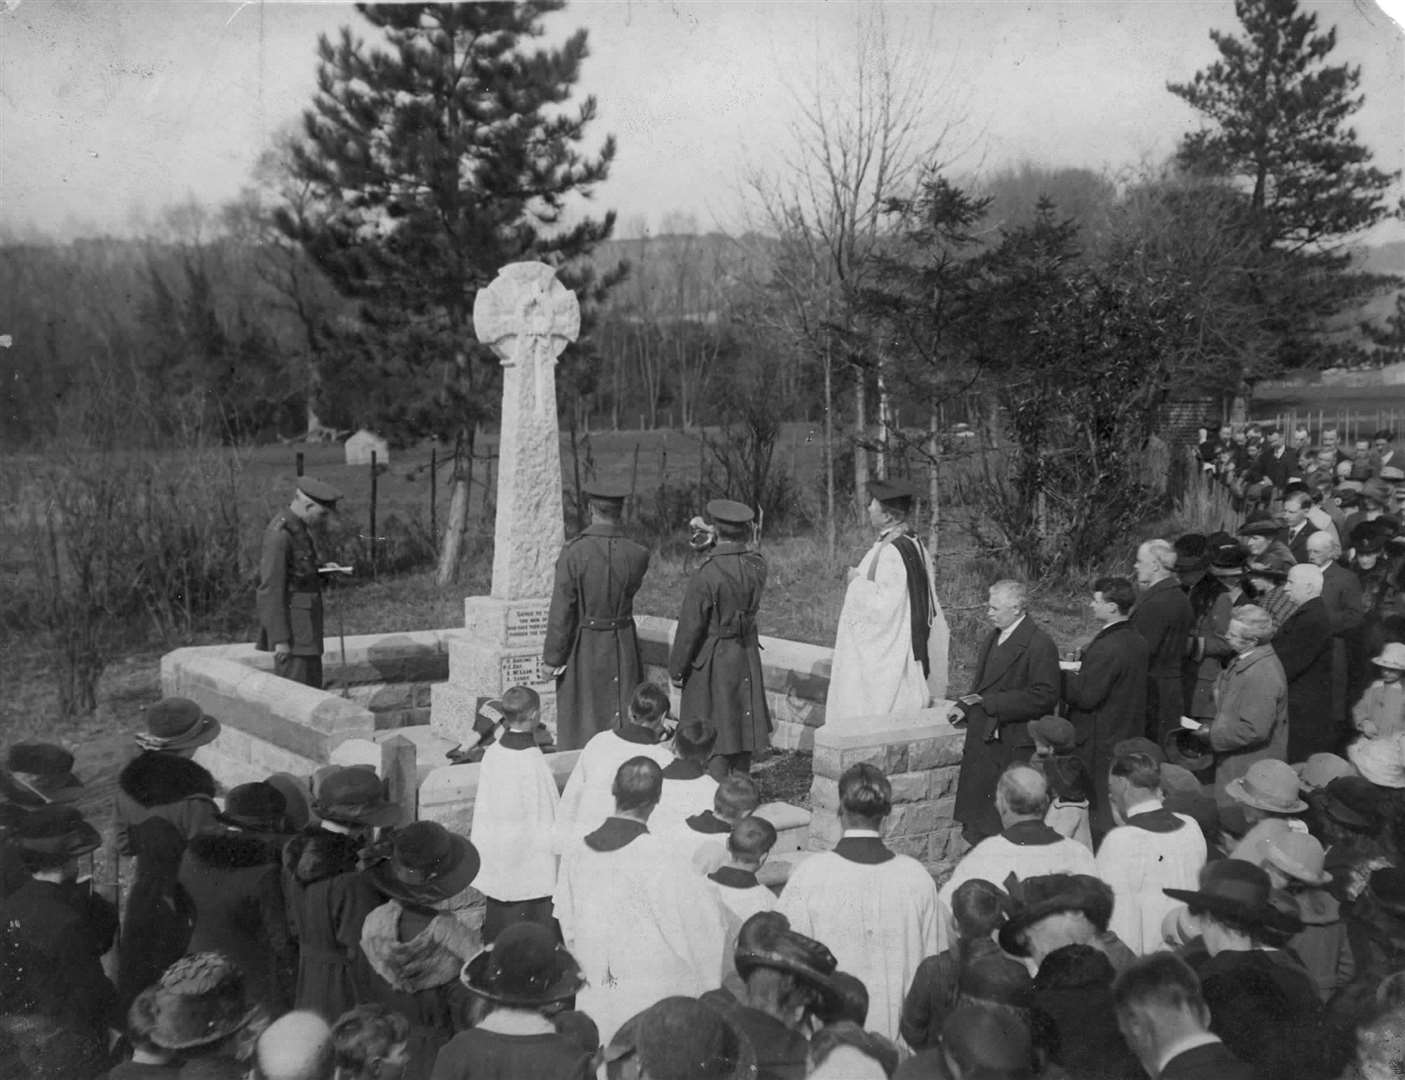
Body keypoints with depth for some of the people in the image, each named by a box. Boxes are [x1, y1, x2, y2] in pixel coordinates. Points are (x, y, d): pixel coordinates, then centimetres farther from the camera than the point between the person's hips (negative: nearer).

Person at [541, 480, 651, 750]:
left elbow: (561, 610, -15)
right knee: (621, 716, 14)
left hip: (583, 648, -2)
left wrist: (552, 656, -5)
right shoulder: (637, 554, -9)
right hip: (623, 647, 3)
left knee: (581, 721, 11)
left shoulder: (573, 553, -18)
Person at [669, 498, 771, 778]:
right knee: (742, 726, 18)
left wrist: (676, 669, -4)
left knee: (714, 735, 4)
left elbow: (690, 627, -17)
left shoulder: (706, 574, -22)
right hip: (747, 657, 6)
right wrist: (709, 546, 11)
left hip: (712, 661, -6)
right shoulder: (757, 565, -7)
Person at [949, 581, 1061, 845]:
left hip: (1012, 745, -8)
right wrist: (964, 706, 5)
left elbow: (1044, 696, -20)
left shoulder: (1040, 645, -15)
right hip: (982, 740, 8)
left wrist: (987, 702, -21)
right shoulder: (993, 638, 12)